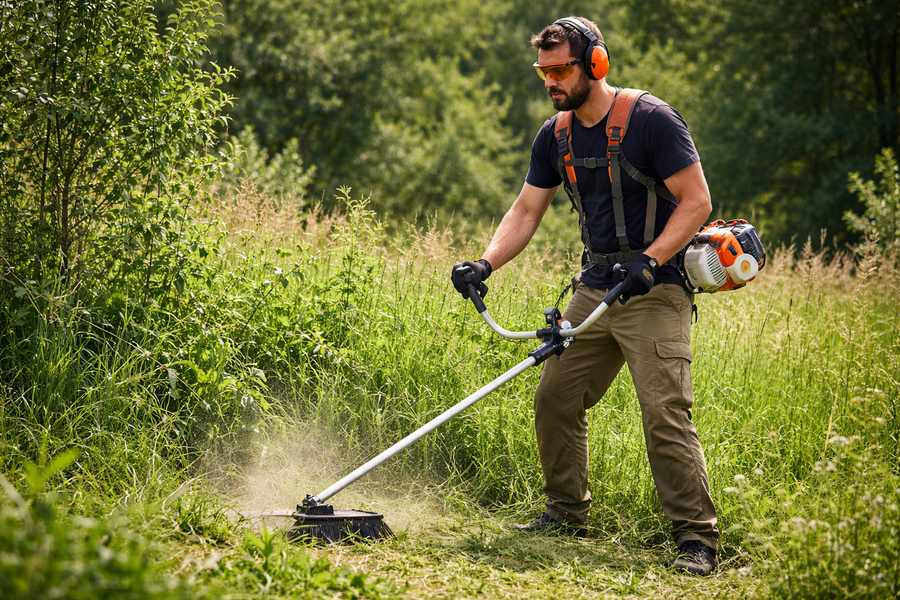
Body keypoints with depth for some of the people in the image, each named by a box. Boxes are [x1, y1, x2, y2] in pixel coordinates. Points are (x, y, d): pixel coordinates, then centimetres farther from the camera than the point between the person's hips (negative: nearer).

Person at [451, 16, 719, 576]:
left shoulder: (651, 119, -13)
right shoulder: (555, 136, 9)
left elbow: (697, 201, -14)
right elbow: (526, 211, 11)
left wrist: (649, 261, -24)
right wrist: (485, 264, -5)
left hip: (655, 292, -7)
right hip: (594, 289, 8)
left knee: (665, 413, -15)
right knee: (555, 399, 9)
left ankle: (698, 539, -10)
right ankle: (567, 514, 24)